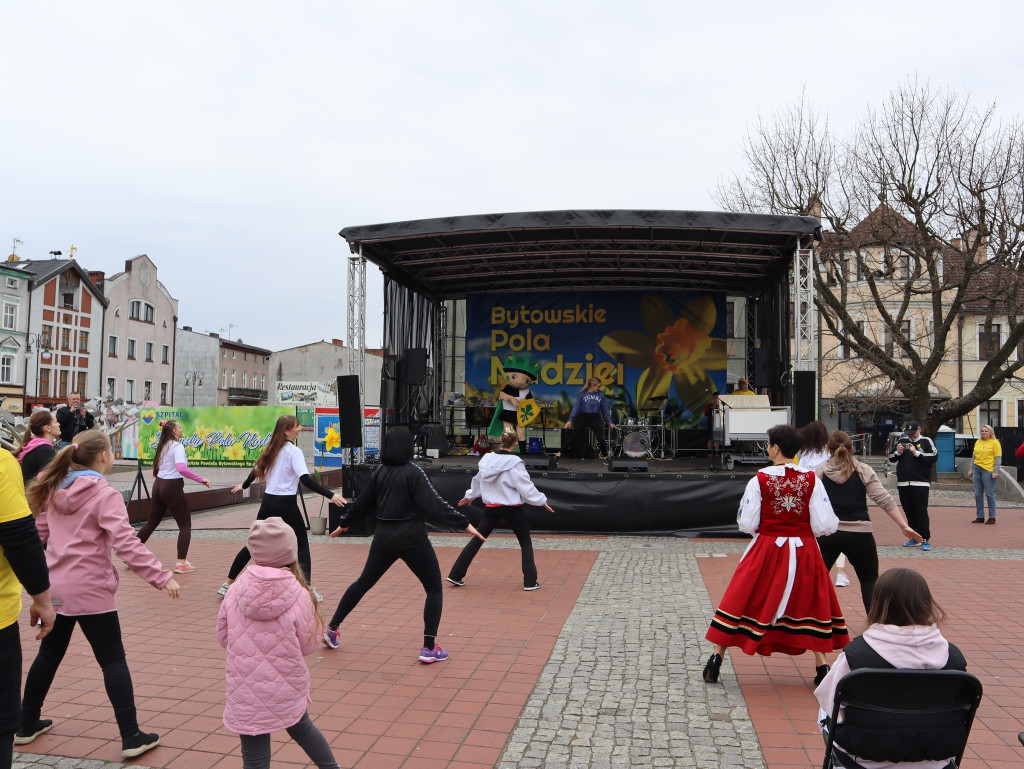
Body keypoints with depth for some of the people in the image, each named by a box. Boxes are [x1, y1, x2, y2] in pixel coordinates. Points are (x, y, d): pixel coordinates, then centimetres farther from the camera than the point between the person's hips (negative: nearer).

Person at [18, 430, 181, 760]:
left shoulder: (55, 489, 7)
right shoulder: (106, 495, -16)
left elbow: (40, 533, 16)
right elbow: (126, 543, -24)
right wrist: (161, 576, -25)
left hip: (54, 588, 7)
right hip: (90, 591, -7)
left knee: (49, 655, 23)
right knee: (113, 660, 0)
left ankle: (27, 725, 36)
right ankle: (131, 737, 2)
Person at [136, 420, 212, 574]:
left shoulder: (163, 446, 12)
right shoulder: (177, 446, -14)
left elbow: (156, 468, 15)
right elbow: (181, 468, -28)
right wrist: (201, 480, -27)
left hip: (158, 486, 8)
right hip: (172, 488, -8)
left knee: (151, 523, 20)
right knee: (185, 525, 1)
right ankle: (181, 564, -3)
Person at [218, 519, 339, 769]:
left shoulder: (236, 591, -10)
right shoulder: (299, 596, -16)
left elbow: (223, 637, 3)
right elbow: (309, 645, -5)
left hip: (245, 694, 0)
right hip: (287, 692, 0)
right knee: (302, 728, 28)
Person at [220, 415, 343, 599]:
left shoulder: (271, 449, 9)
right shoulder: (294, 451, -12)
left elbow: (257, 470, 21)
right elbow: (305, 479, -23)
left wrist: (244, 485, 41)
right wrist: (330, 495, -29)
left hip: (268, 501, 7)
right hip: (286, 504, -7)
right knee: (302, 545, 4)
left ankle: (228, 584, 20)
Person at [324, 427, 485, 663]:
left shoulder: (379, 473, 6)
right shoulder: (413, 472, -13)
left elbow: (362, 503, 16)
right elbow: (434, 504, -20)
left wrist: (344, 523, 33)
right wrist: (465, 524, -20)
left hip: (383, 537, 6)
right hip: (412, 539, -6)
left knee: (364, 582, 23)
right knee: (434, 589, 5)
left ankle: (332, 628, 29)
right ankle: (429, 647, 0)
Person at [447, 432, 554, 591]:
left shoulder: (487, 460, 1)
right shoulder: (514, 463, -16)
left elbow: (478, 481, 17)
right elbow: (526, 487, -13)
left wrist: (469, 496, 34)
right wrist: (542, 501, 1)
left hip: (490, 508, 5)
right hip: (512, 509, -5)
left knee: (477, 540, 14)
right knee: (526, 543, 11)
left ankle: (455, 575, 15)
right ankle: (530, 582, 9)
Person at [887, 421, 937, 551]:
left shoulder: (926, 441, 4)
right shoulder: (902, 440, 15)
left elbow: (934, 457, -9)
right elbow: (891, 458, 15)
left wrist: (916, 453, -15)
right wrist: (898, 452, -4)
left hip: (921, 483, -4)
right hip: (903, 483, 4)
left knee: (921, 511, -9)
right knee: (909, 511, 8)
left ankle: (925, 539, -5)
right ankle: (914, 539, 16)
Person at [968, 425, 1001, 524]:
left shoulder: (995, 443, -2)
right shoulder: (978, 442, 16)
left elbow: (998, 458, -6)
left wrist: (996, 471, -14)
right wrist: (971, 469, 16)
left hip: (988, 470, -6)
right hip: (977, 469, 6)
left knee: (989, 494, -3)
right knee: (978, 494, 6)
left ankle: (992, 517, 4)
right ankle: (980, 517, 12)